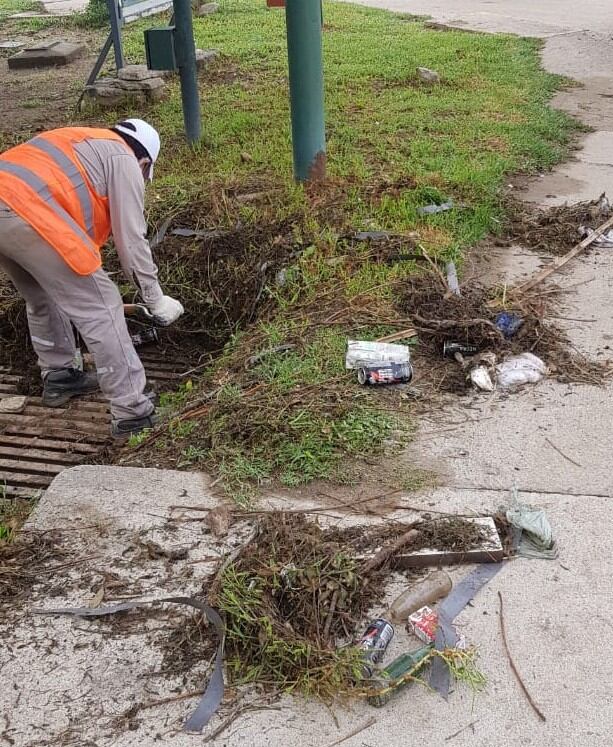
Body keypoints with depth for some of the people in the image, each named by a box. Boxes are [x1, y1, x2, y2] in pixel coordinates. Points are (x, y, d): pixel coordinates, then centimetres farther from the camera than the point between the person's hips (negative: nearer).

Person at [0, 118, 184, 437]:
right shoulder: (123, 159, 12)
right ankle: (133, 414, -1)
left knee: (43, 299, 29)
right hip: (27, 213, -9)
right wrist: (156, 299, 16)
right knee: (101, 308, -3)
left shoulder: (77, 141, 36)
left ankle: (58, 378, 39)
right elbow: (131, 239, 7)